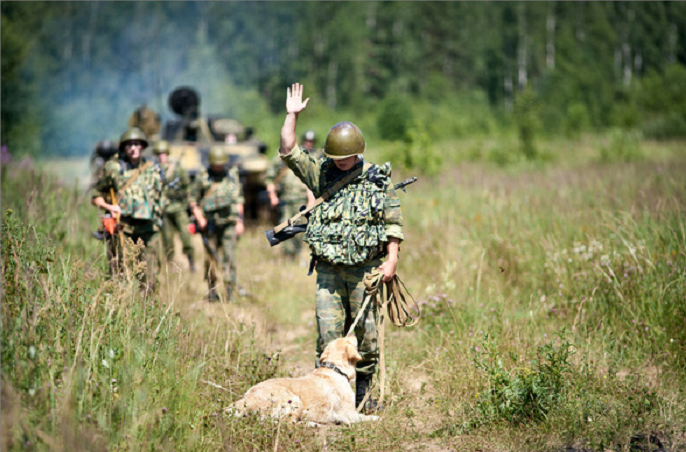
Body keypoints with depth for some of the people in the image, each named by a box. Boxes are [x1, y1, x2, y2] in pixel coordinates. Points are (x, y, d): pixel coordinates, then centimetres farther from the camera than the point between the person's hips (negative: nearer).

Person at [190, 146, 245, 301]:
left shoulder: (232, 176, 9)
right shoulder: (202, 178, 1)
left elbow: (239, 201, 15)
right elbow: (194, 202, 7)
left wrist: (240, 221, 8)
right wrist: (200, 219, -5)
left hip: (228, 224, 1)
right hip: (209, 224, -1)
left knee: (229, 256, -10)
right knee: (211, 259, 4)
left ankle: (230, 289, -11)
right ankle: (212, 291, 14)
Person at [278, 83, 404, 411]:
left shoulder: (378, 181, 2)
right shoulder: (321, 175, 8)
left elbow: (394, 223, 3)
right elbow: (288, 151, 4)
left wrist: (392, 260, -6)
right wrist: (292, 116, -1)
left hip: (366, 270, -1)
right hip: (329, 270, 2)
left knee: (366, 333, 3)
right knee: (328, 333, -3)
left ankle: (363, 393, 15)